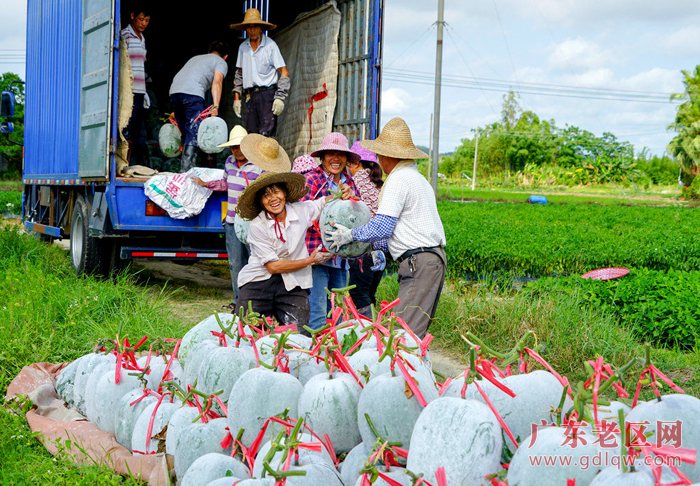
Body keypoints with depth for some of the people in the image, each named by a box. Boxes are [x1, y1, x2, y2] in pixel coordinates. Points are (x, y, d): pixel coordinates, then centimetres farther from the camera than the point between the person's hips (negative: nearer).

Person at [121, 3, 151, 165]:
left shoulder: (142, 38, 21)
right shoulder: (125, 35, -3)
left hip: (139, 92, 8)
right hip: (129, 92, -8)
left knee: (140, 135, 5)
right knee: (128, 133, -11)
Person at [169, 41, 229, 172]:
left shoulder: (196, 58, 37)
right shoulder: (221, 62, 16)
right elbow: (217, 82, -4)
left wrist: (176, 111, 36)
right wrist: (215, 106, -14)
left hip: (174, 92, 7)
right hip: (193, 93, -7)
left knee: (186, 133, 15)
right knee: (193, 133, -8)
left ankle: (185, 168, 16)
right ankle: (186, 171, -18)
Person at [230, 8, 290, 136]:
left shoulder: (270, 45, -3)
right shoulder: (243, 47, 13)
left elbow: (284, 73, -5)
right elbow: (239, 74, 21)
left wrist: (280, 97, -13)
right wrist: (236, 97, 13)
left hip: (267, 93, -5)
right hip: (250, 96, 5)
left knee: (265, 135, -16)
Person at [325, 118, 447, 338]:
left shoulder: (399, 179, -9)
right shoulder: (416, 178, 22)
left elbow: (381, 227, -14)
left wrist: (350, 235, 0)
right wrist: (369, 245, 26)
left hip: (419, 263, -10)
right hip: (433, 258, 10)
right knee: (416, 332, 8)